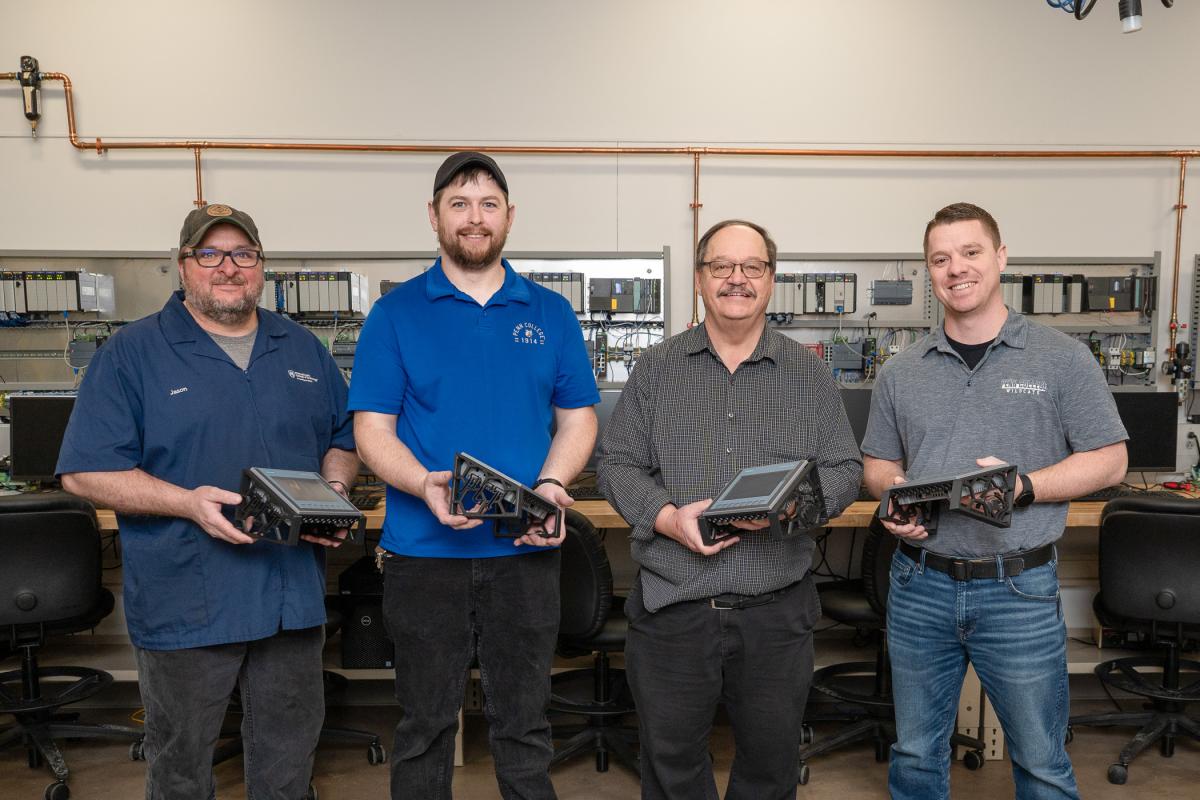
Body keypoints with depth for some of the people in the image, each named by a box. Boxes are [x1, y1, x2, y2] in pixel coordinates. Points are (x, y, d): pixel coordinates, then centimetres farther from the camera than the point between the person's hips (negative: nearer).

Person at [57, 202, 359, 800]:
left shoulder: (303, 350, 9)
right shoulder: (132, 353, -4)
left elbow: (342, 440, 16)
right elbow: (86, 471, -8)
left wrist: (335, 492, -6)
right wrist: (189, 503, -22)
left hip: (294, 594, 3)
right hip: (185, 604, -3)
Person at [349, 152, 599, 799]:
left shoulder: (551, 314, 8)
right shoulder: (396, 314, 1)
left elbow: (578, 418, 9)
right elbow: (372, 429, -3)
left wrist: (550, 487, -10)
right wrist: (427, 487, -21)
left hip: (526, 550, 2)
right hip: (424, 549, -1)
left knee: (523, 724, 14)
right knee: (424, 726, 13)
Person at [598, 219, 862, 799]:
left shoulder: (809, 373, 5)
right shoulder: (656, 369, 4)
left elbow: (845, 470, 4)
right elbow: (616, 464, 3)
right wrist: (667, 518, -15)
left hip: (777, 613, 1)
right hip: (671, 608, 0)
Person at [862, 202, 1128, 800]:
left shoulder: (1061, 358, -2)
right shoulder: (901, 373, 6)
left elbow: (1108, 460, -3)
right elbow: (878, 464, 13)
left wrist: (1022, 487, -18)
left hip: (1020, 592, -2)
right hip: (919, 587, 3)